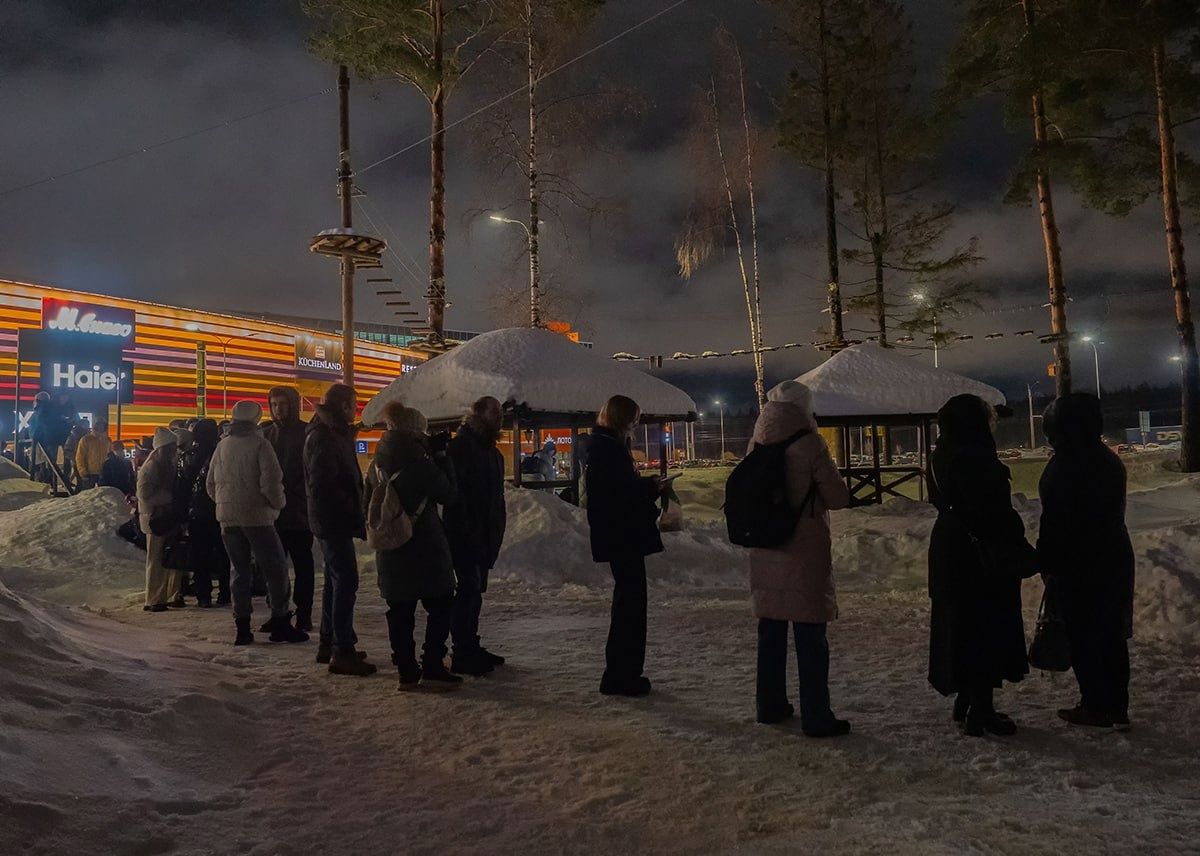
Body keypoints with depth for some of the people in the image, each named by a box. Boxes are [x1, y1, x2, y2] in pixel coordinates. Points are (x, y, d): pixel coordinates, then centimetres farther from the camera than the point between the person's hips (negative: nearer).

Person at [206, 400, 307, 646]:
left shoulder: (222, 446, 7)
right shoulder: (259, 444, -11)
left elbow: (210, 484, 12)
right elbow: (271, 482, -18)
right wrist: (278, 503, -2)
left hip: (228, 517, 6)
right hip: (257, 516, -6)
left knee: (239, 569, 12)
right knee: (275, 569, 4)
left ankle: (242, 625, 12)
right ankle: (280, 622, 5)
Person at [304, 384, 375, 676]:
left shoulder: (334, 434, 17)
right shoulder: (324, 437, -15)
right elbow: (323, 484, -23)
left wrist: (355, 512, 13)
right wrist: (353, 512, -19)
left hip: (333, 521, 11)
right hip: (334, 520, -11)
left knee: (336, 581, 16)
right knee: (346, 581, -10)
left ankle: (329, 644, 25)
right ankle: (342, 652, -8)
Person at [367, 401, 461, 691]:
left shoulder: (378, 462, 9)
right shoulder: (417, 459, -15)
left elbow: (369, 502, 17)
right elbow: (447, 493, -9)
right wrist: (442, 456, -4)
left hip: (390, 551, 7)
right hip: (424, 548, -7)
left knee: (400, 610, 10)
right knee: (440, 605, 3)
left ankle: (407, 672, 14)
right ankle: (432, 669, -1)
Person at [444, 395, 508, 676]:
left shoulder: (490, 450, 18)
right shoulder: (462, 446, -12)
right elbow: (456, 492, -19)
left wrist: (496, 531, 12)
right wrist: (469, 532, -21)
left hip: (485, 535, 9)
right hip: (466, 536, -9)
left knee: (475, 590, 13)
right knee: (470, 589, -8)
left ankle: (471, 648, 21)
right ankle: (463, 655, -2)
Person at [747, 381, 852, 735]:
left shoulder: (758, 445, 3)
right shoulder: (808, 444, -13)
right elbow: (838, 497, -10)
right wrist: (824, 481, 9)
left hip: (765, 555, 6)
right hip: (805, 554, -5)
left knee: (771, 634, 15)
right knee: (811, 639, 2)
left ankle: (770, 705, 25)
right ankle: (816, 717, 7)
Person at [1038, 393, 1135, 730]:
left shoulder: (1064, 464, -17)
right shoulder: (1110, 459, 9)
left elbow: (1054, 520, -18)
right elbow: (1115, 510, 15)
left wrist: (1046, 563, -9)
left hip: (1078, 563, -8)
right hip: (1115, 558, 8)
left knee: (1082, 635, 2)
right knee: (1112, 633, 14)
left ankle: (1096, 706, 8)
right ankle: (1117, 706, 22)